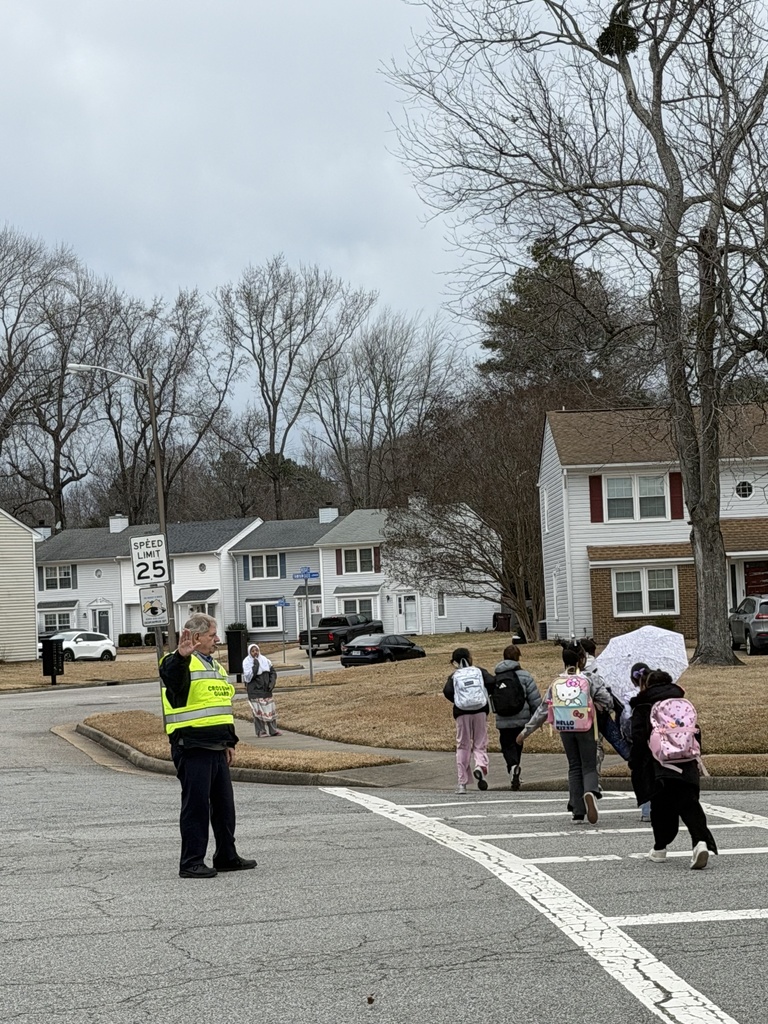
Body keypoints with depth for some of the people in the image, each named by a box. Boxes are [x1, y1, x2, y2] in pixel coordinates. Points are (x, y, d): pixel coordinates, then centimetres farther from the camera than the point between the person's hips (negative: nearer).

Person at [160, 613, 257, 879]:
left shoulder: (215, 665, 21)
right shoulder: (179, 663, -7)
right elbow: (172, 675, -34)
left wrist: (229, 741, 25)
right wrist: (181, 657, -54)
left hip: (216, 747, 9)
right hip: (192, 747, -9)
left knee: (224, 804, 14)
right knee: (196, 805, -6)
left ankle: (227, 856, 24)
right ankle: (191, 863, 0)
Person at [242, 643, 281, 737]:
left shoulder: (265, 660, 6)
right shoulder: (247, 662, -7)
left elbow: (273, 672, 13)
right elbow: (247, 677, -16)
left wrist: (271, 683, -2)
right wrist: (255, 666, -22)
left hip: (266, 689, 4)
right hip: (255, 691, -4)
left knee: (270, 710, 7)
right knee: (258, 711, -7)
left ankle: (273, 730, 14)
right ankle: (260, 731, -3)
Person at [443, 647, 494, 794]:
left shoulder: (454, 676, 7)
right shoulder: (480, 671, 9)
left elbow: (447, 691, -10)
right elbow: (492, 682, -7)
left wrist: (456, 701, 7)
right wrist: (487, 696, 10)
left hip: (462, 713, 0)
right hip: (481, 711, 0)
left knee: (462, 746, 9)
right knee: (480, 744, 9)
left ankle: (462, 783, 6)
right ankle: (481, 766, -24)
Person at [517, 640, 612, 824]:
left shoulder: (557, 683, 4)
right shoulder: (591, 679, -6)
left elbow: (543, 710, 6)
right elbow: (607, 702, -13)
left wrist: (526, 731, 13)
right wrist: (593, 705, 9)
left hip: (566, 729, 3)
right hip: (586, 728, -3)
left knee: (574, 767, 13)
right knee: (589, 766, 2)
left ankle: (578, 812, 10)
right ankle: (590, 793, -32)